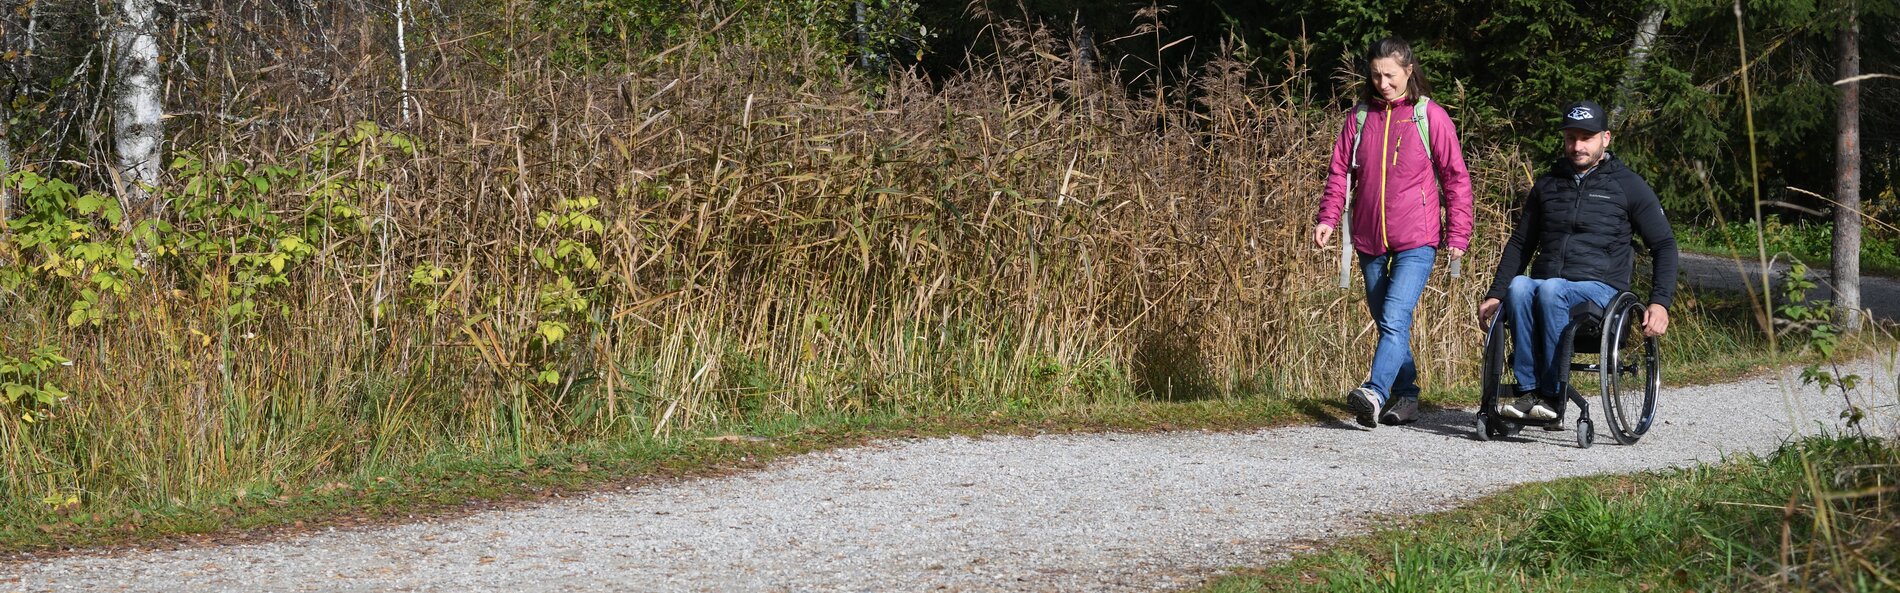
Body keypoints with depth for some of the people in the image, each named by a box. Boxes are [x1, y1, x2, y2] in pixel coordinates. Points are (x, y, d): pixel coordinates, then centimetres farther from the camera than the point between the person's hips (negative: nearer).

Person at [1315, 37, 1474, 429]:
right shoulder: (1360, 116, 8)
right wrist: (1328, 217, -4)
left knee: (1395, 319, -20)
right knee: (1386, 322, 11)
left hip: (1416, 240, -5)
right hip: (1370, 240, 5)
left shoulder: (1430, 116, -2)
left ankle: (1375, 393, -32)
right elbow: (1341, 171, 11)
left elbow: (1456, 177, 1)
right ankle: (1406, 396, 22)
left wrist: (1458, 233, -2)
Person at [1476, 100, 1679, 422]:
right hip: (1545, 284, 4)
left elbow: (1664, 245, 9)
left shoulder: (1628, 185, 9)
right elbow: (1520, 242, 26)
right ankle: (1528, 392, -36)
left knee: (1550, 290, -36)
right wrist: (1495, 294, 13)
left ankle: (1553, 396, -33)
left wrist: (1660, 302, -5)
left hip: (1600, 288, -3)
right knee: (1518, 287, -32)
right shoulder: (1548, 184, 21)